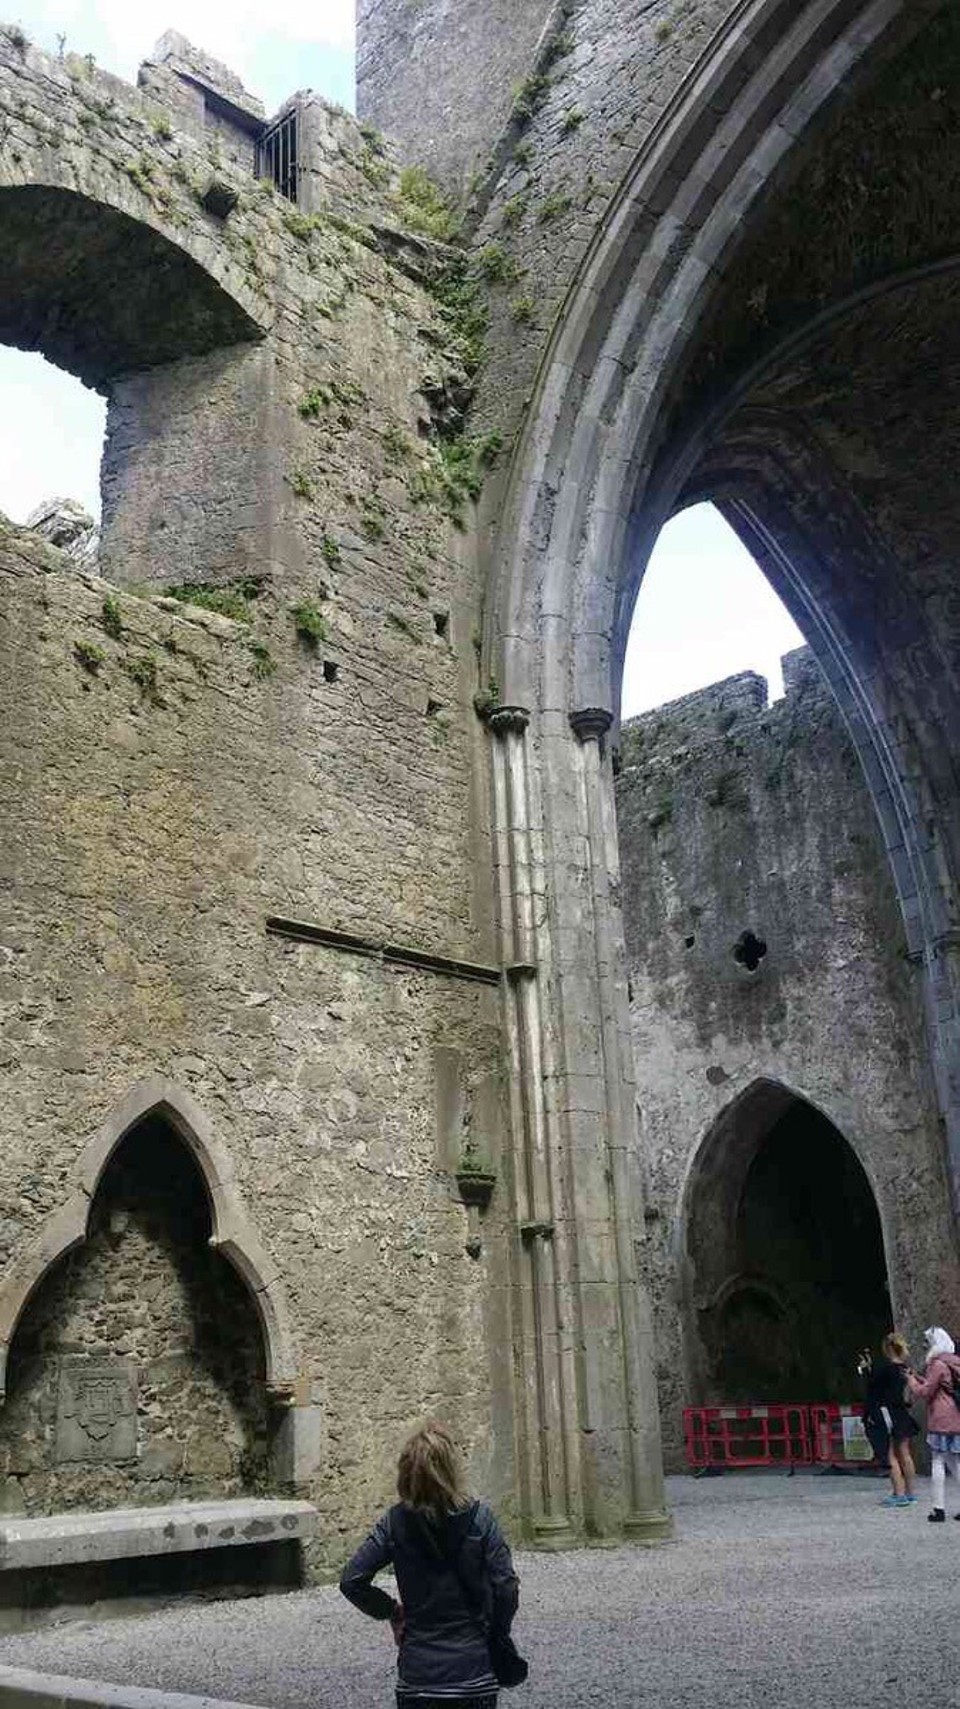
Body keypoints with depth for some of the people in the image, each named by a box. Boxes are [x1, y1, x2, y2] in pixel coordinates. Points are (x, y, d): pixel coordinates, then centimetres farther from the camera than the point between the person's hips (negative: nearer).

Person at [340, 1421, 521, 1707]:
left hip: (417, 1673, 1)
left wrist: (390, 1610, 7)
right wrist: (497, 1635, 6)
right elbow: (506, 1588, -11)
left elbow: (351, 1581, -7)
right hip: (474, 1674, -1)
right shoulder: (479, 1518, -10)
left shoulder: (394, 1523, -6)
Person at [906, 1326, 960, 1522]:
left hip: (941, 1421, -8)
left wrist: (911, 1380, 5)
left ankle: (939, 1509, -3)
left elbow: (924, 1392, -10)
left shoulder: (937, 1364, -12)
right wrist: (918, 1378, 19)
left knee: (938, 1462, -3)